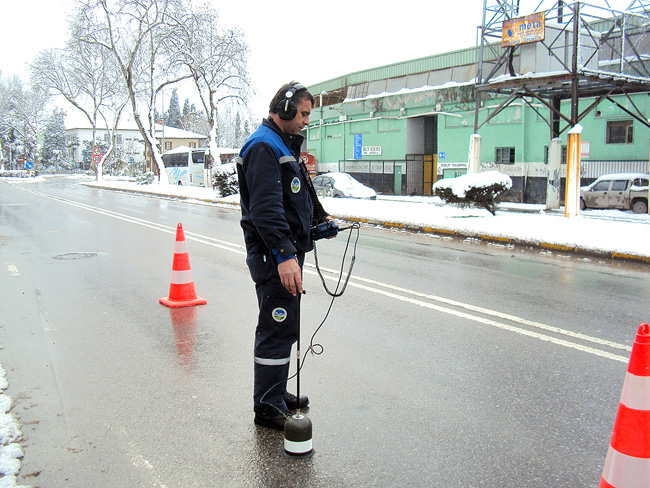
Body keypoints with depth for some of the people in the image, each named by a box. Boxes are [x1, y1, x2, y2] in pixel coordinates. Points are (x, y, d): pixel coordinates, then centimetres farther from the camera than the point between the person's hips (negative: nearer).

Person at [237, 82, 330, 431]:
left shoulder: (285, 145, 20)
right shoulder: (263, 147, -15)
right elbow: (266, 208, -27)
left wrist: (321, 217, 35)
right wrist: (284, 255, -33)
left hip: (288, 252, 11)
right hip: (274, 256, -11)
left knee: (284, 326, 18)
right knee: (278, 329, -4)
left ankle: (277, 393, 32)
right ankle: (268, 408, 8)